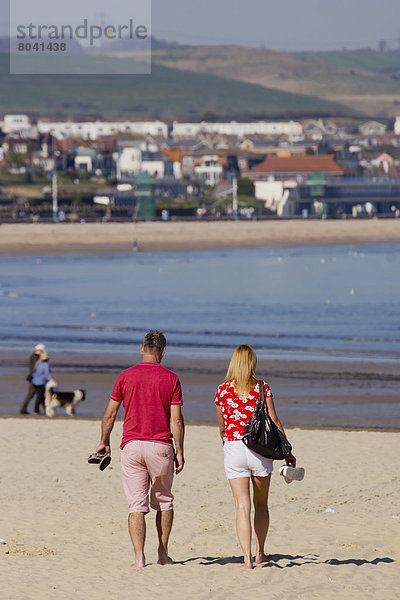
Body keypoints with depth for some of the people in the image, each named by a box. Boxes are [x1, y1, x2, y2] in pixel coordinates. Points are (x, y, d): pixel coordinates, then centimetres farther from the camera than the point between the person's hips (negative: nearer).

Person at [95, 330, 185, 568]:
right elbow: (176, 419, -5)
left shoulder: (126, 376, 2)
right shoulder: (170, 379, -1)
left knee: (137, 506, 1)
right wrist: (179, 451, 1)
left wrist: (105, 442, 18)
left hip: (132, 446, 0)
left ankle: (139, 557, -7)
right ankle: (163, 552, 21)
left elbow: (110, 414, 4)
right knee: (164, 501, 17)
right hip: (161, 447, 0)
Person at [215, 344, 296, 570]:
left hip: (233, 448, 0)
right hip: (259, 448, 0)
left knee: (242, 505, -2)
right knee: (261, 503, 17)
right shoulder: (262, 388, -2)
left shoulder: (222, 391, 2)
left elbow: (222, 426, 11)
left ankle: (247, 558, -12)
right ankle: (260, 553, 27)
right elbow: (274, 422, -2)